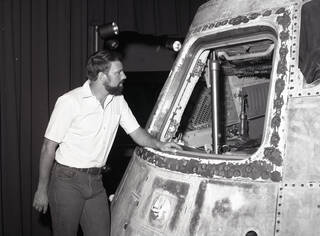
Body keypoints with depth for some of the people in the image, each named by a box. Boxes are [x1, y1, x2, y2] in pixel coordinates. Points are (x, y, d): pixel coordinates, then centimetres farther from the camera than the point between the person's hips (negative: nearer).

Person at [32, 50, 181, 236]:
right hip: (67, 181, -5)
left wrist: (158, 144, -13)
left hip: (95, 182, 5)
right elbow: (49, 147, -12)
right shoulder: (70, 102, -16)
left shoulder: (118, 101, 3)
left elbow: (136, 132, 8)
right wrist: (42, 189, -10)